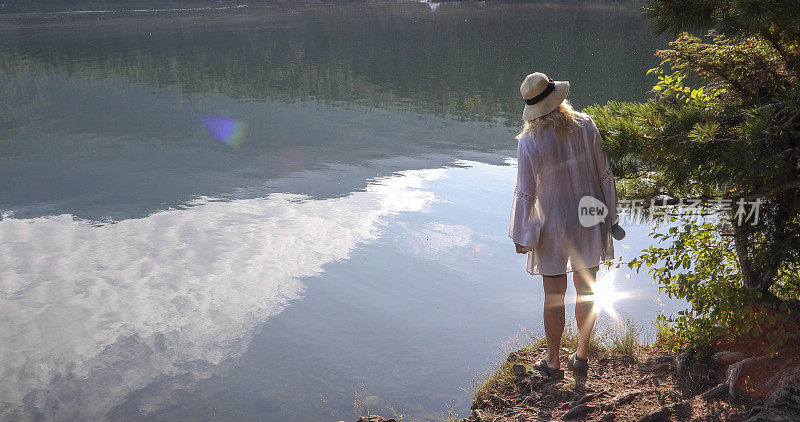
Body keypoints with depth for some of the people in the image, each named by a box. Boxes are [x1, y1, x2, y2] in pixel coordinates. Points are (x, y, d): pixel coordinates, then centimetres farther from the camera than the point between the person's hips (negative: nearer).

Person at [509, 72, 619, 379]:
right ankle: (582, 355, 27)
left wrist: (521, 236, 0)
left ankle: (553, 361, 19)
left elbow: (526, 193, -11)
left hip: (553, 227, -3)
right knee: (586, 290, 14)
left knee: (554, 295, 8)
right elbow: (604, 174, 0)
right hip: (589, 222, 3)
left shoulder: (529, 142, -15)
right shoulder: (585, 127, -6)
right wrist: (609, 215, 12)